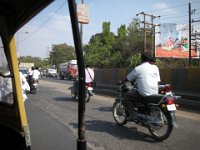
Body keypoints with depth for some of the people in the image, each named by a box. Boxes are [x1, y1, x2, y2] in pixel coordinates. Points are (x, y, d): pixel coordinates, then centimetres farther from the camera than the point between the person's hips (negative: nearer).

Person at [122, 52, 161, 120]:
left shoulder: (138, 69, -4)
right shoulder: (155, 67, 10)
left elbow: (128, 78, 6)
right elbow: (158, 81, 12)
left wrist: (121, 82, 25)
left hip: (144, 94, -7)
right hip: (155, 93, 7)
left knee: (127, 96, 6)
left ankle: (133, 114, -5)